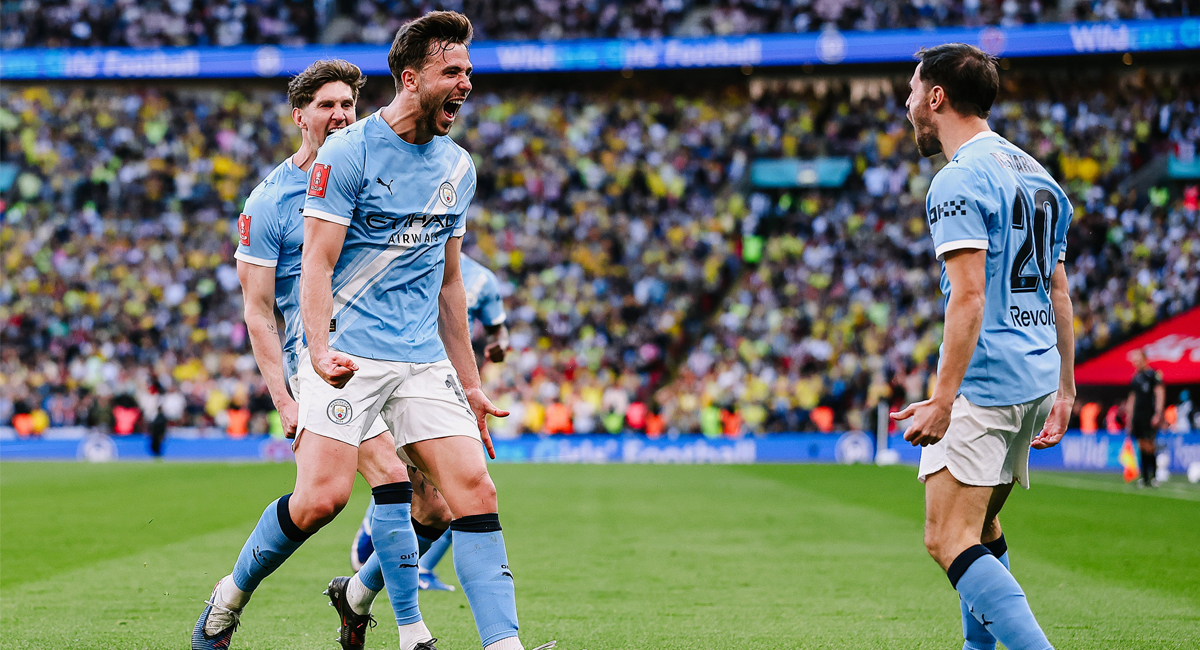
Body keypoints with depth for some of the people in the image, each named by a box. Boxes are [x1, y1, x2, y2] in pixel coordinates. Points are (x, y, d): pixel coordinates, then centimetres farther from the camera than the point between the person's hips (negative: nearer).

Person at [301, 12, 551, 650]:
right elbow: (317, 264, -10)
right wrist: (320, 351, -25)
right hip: (348, 355, -5)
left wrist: (470, 383, 21)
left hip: (424, 359, 6)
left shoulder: (458, 168, 14)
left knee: (474, 491, -8)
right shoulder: (347, 152, -5)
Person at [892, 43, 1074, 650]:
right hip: (1037, 376, 10)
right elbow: (1059, 293, 20)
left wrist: (943, 399, -23)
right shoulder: (1036, 174, 16)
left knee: (948, 541, -13)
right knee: (981, 529, 21)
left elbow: (969, 297, -21)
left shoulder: (959, 181, -12)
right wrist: (1064, 387, 23)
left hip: (985, 383, -10)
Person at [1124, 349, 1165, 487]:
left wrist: (1158, 414, -16)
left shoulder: (1153, 374, -4)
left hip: (1150, 416, -7)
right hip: (1138, 417, 7)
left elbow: (1160, 394, -9)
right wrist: (1129, 418, 18)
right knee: (1142, 447, 5)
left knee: (1149, 445, -11)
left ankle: (1154, 476, -6)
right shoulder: (1135, 378, 17)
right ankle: (1145, 477, 7)